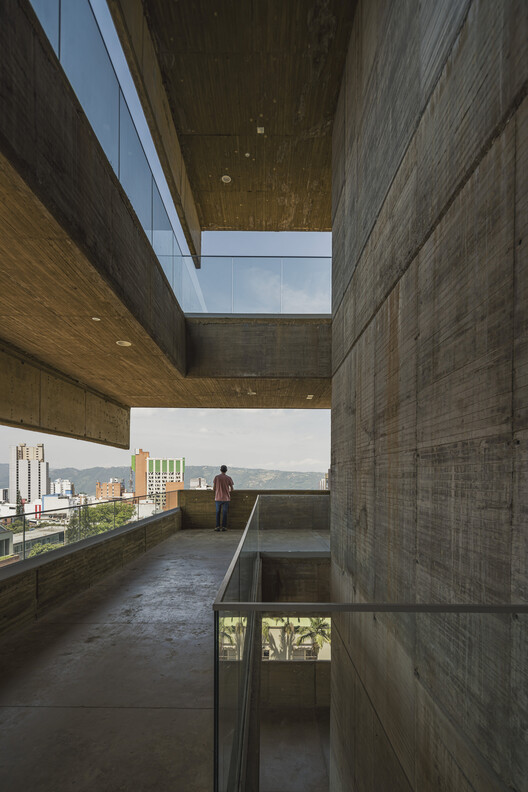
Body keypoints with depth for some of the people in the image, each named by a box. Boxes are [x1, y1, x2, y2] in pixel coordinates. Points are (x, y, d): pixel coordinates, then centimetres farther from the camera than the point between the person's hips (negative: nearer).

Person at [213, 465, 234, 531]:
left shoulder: (216, 477, -2)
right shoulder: (229, 478, -1)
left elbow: (214, 488, -1)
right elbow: (232, 489, 1)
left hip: (218, 498, 0)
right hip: (226, 498, 0)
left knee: (218, 513, 9)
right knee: (224, 513, 6)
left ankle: (217, 526, 5)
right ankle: (224, 527, 4)